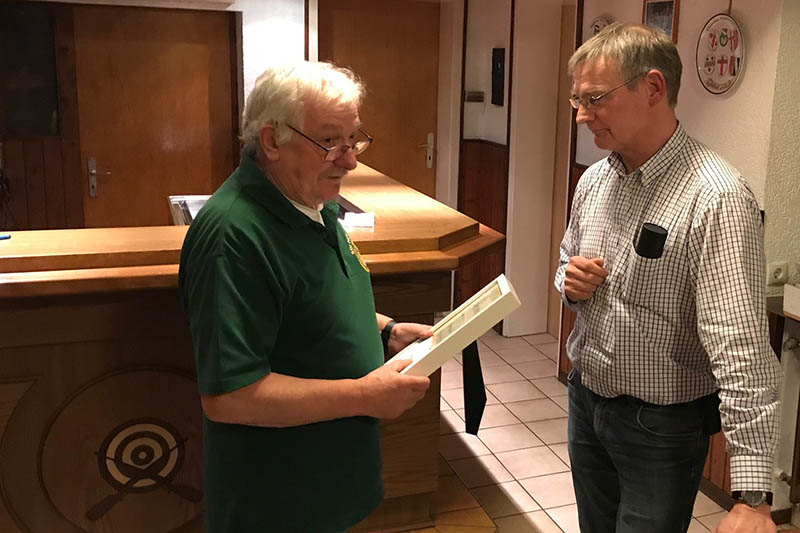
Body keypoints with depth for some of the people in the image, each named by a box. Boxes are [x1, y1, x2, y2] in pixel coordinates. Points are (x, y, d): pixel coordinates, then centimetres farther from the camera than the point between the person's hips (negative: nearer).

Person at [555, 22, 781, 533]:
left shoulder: (716, 197, -24)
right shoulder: (594, 179, 0)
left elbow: (742, 350, -28)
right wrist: (571, 282, -8)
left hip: (661, 426, -7)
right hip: (587, 400, 7)